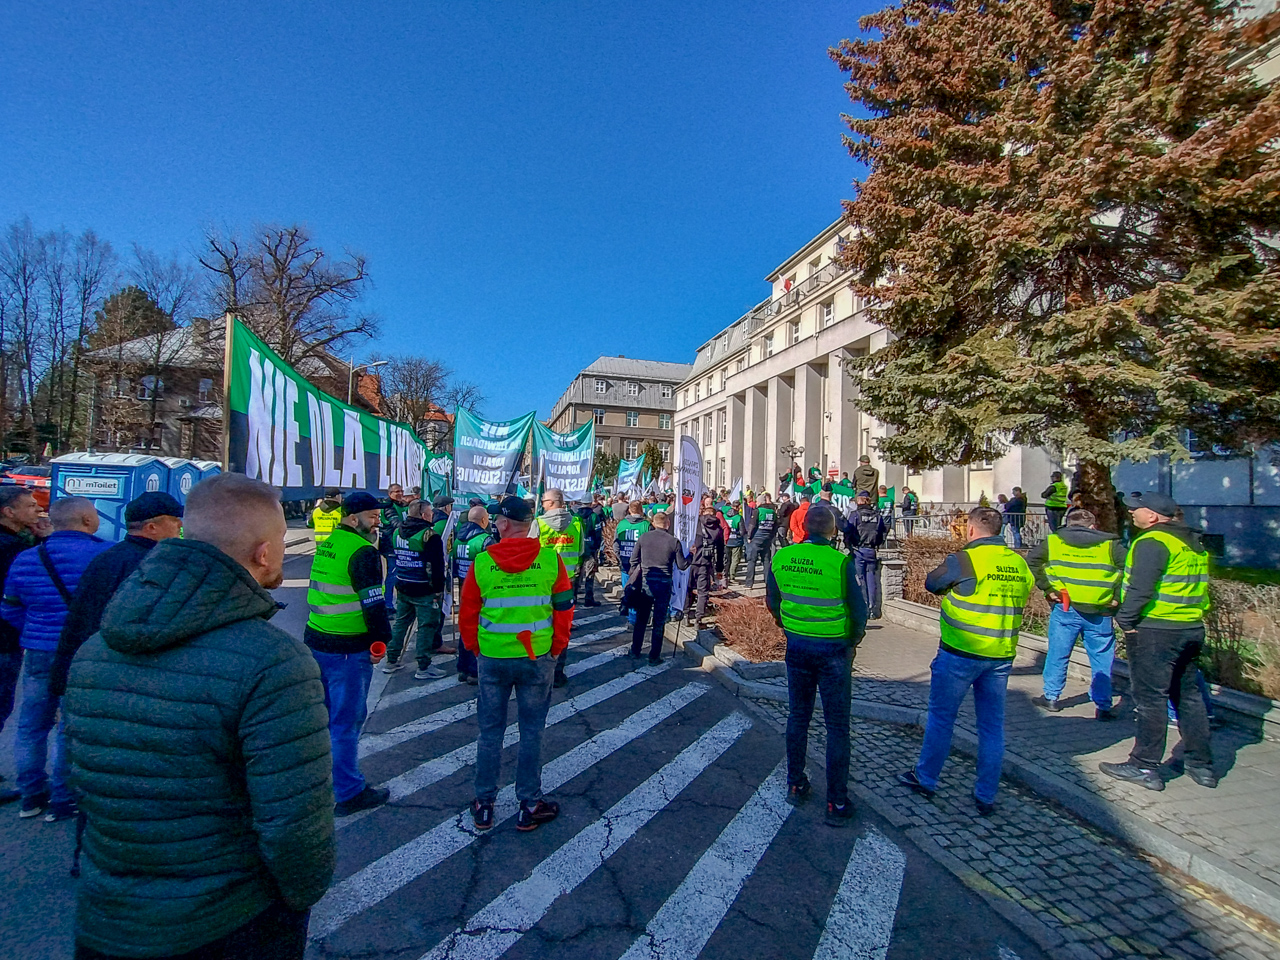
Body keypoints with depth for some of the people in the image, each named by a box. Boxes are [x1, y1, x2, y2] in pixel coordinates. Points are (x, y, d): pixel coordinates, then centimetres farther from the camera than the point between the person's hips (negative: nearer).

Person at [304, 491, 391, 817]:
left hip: (316, 640, 9)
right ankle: (348, 793, 15)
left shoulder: (327, 544, 10)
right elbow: (373, 605, -20)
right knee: (346, 720, 2)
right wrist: (382, 640, -8)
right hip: (348, 649, -9)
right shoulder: (363, 552, -18)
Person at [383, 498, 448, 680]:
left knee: (400, 623, 19)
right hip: (424, 590, -7)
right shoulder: (429, 534, -18)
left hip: (402, 587, 8)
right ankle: (424, 667, 6)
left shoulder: (398, 531, 6)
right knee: (425, 627, 1)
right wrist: (439, 588, -10)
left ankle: (391, 660, 28)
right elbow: (437, 565, -17)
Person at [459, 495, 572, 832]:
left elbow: (467, 614, 0)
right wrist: (556, 648, 9)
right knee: (531, 732, 13)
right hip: (537, 658, 0)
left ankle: (484, 805, 30)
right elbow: (564, 609, -3)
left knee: (490, 732, 17)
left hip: (491, 658, 1)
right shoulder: (551, 559, -9)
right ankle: (530, 806, 24)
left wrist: (476, 650, 15)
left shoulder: (481, 562, -9)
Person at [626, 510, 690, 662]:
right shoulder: (674, 541, -6)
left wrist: (634, 579, 17)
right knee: (659, 621, 8)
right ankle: (654, 656, 14)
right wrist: (690, 555, 17)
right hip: (664, 584, -2)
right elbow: (682, 565, -1)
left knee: (641, 619, 15)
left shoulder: (643, 538, 0)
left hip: (645, 582, 2)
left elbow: (634, 560, 5)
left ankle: (635, 652, 24)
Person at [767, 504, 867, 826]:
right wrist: (853, 641, 7)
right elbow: (859, 611, -12)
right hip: (833, 649, -3)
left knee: (798, 717, 19)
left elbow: (772, 601, 6)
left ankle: (795, 786, 32)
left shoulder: (781, 557, -7)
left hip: (797, 646, 4)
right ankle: (837, 803, 18)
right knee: (837, 726, 9)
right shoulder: (840, 562, -19)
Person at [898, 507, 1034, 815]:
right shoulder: (1019, 563, 2)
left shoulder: (963, 560, -15)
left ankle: (925, 778, 26)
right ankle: (986, 797, 24)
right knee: (992, 726, 14)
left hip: (961, 654, -5)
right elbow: (1027, 589, 14)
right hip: (1001, 657, 5)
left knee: (941, 718, 11)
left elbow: (931, 583, -2)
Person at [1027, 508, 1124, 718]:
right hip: (1100, 611, 0)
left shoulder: (1054, 540, 4)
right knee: (1102, 659, 12)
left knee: (1057, 654, 12)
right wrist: (1117, 597, -1)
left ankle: (1051, 697, 21)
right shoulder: (1109, 544, 4)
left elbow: (1031, 561, -6)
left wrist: (1047, 588, -2)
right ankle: (1103, 706, 19)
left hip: (1065, 608, 0)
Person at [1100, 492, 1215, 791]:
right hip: (1192, 629, 9)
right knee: (1188, 696, 18)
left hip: (1155, 631, -9)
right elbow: (1197, 587, 19)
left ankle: (1144, 767, 5)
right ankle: (1201, 765, 27)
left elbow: (1141, 588, -23)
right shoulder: (1193, 543, 15)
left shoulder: (1152, 542, -16)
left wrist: (1125, 619, -12)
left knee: (1150, 698, -2)